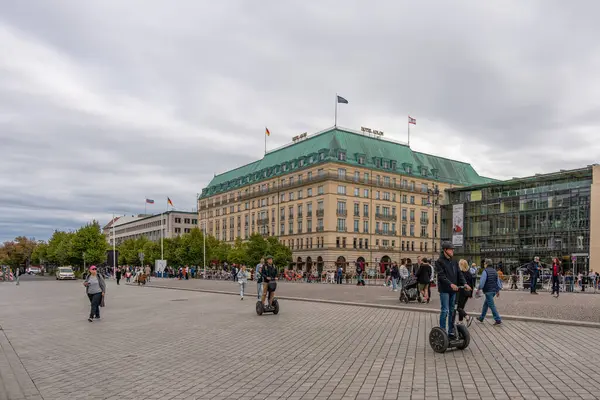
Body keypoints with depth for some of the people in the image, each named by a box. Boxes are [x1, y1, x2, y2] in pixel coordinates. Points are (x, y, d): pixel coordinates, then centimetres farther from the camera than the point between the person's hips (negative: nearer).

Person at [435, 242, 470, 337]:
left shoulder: (454, 262, 15)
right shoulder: (439, 261, -6)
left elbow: (459, 274, 10)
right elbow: (441, 275, -17)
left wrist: (464, 284, -7)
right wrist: (451, 284, -28)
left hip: (453, 290, 7)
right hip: (444, 290, -6)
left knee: (452, 311, 10)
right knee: (445, 310, -8)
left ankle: (451, 331, 17)